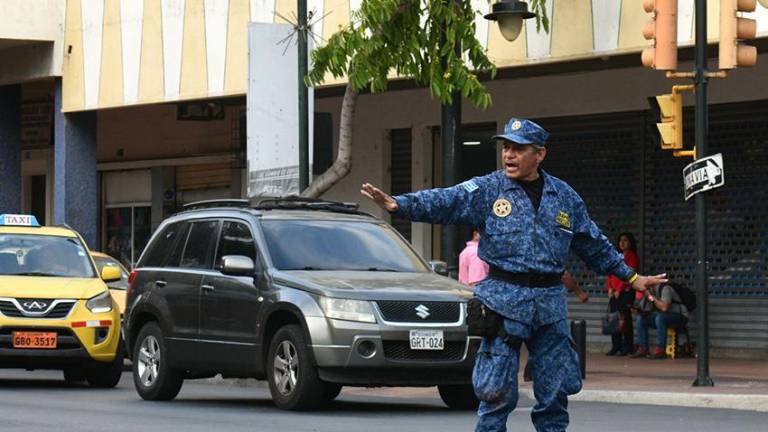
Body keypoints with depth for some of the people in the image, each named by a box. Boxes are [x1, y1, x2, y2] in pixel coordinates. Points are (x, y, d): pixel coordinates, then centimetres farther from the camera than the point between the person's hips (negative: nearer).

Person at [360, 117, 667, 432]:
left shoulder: (565, 197, 10)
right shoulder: (487, 190, -1)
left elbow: (595, 246, 21)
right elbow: (443, 202, -16)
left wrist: (631, 277, 25)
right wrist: (398, 204, -32)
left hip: (550, 303, 3)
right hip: (504, 299, -3)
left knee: (555, 394, 7)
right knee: (497, 393, -5)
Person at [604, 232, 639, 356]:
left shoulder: (632, 257, -1)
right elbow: (611, 274, 19)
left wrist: (619, 290, -12)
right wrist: (610, 288, 4)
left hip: (625, 292, -7)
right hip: (614, 293, 7)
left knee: (625, 319, -11)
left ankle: (627, 348, -10)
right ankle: (616, 347, 7)